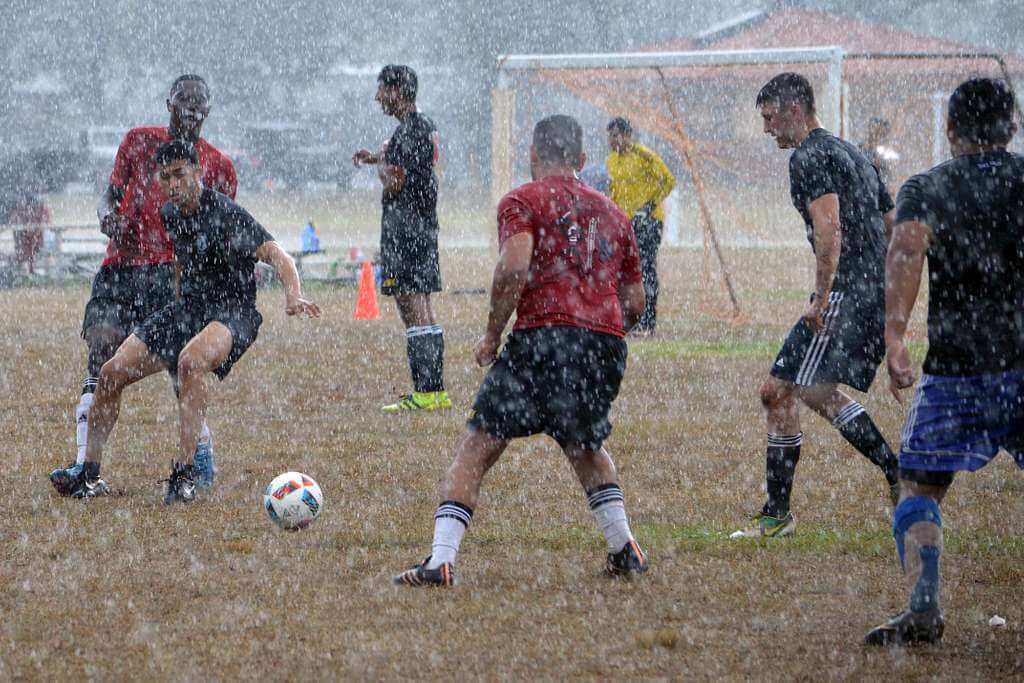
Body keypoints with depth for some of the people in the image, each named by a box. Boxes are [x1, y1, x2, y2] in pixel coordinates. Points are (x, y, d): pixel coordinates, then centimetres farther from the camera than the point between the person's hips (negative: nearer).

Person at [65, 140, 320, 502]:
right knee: (112, 372, -4)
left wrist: (293, 295, -44)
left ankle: (184, 473, -35)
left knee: (190, 360, -39)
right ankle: (89, 474, 10)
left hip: (231, 313, -8)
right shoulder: (170, 214, 6)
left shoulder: (224, 213, -18)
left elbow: (275, 254, -27)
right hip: (187, 306, 8)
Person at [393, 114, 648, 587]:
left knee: (476, 450, 0)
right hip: (607, 345, 5)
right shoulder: (611, 213, 23)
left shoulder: (522, 201, 7)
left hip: (544, 335, -5)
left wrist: (491, 335, -3)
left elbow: (514, 267, -12)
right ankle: (624, 552, 22)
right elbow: (635, 303, 20)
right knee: (586, 447, 29)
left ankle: (440, 562, -10)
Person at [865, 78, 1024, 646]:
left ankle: (924, 607, -12)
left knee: (919, 488, 5)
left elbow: (908, 248, -16)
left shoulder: (927, 188, 2)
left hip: (956, 367, -2)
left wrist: (894, 335, -23)